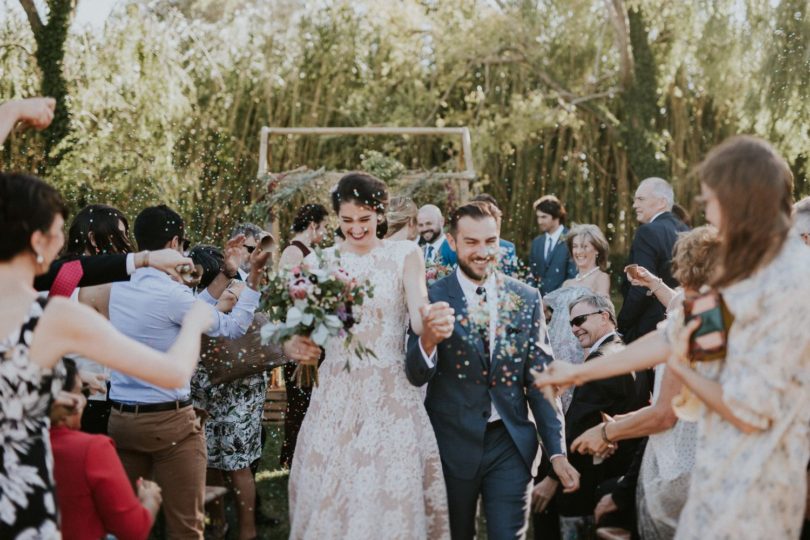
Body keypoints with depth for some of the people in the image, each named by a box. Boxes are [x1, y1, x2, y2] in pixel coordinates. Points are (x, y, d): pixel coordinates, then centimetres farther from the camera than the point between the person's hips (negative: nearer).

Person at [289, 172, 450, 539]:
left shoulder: (405, 254, -2)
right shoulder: (324, 260, 5)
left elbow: (419, 317, -16)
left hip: (389, 393, -2)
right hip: (335, 393, 2)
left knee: (390, 494, 0)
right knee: (329, 497, 7)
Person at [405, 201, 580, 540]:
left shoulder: (527, 299, 2)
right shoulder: (432, 298, -6)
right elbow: (416, 377, -11)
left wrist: (557, 451, -1)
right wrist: (428, 340, -33)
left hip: (511, 444, 1)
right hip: (452, 445, -1)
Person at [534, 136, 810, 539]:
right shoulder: (752, 267, 8)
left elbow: (750, 410, -21)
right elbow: (675, 335, 13)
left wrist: (680, 370, -3)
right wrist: (580, 372, 15)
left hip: (754, 480, -9)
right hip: (731, 467, 9)